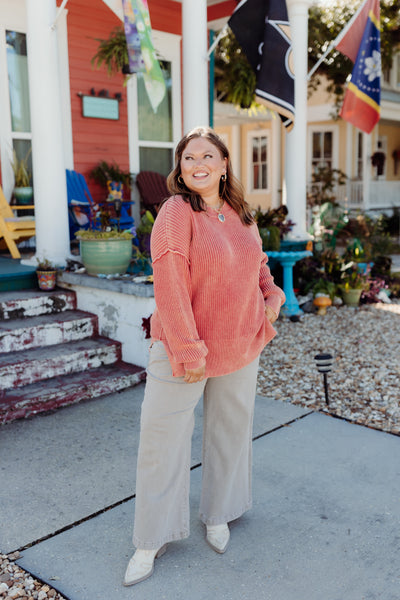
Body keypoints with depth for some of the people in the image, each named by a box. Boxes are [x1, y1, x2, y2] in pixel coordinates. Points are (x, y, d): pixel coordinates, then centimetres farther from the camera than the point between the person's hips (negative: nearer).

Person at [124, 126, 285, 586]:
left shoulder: (241, 214, 6)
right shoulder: (176, 212, -14)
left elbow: (257, 264, 21)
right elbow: (169, 284, -21)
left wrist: (273, 295, 2)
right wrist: (189, 350, -23)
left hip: (241, 346, 6)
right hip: (182, 346, -6)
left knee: (231, 429, 17)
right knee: (163, 437, 1)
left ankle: (217, 515, 40)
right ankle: (152, 540, 19)